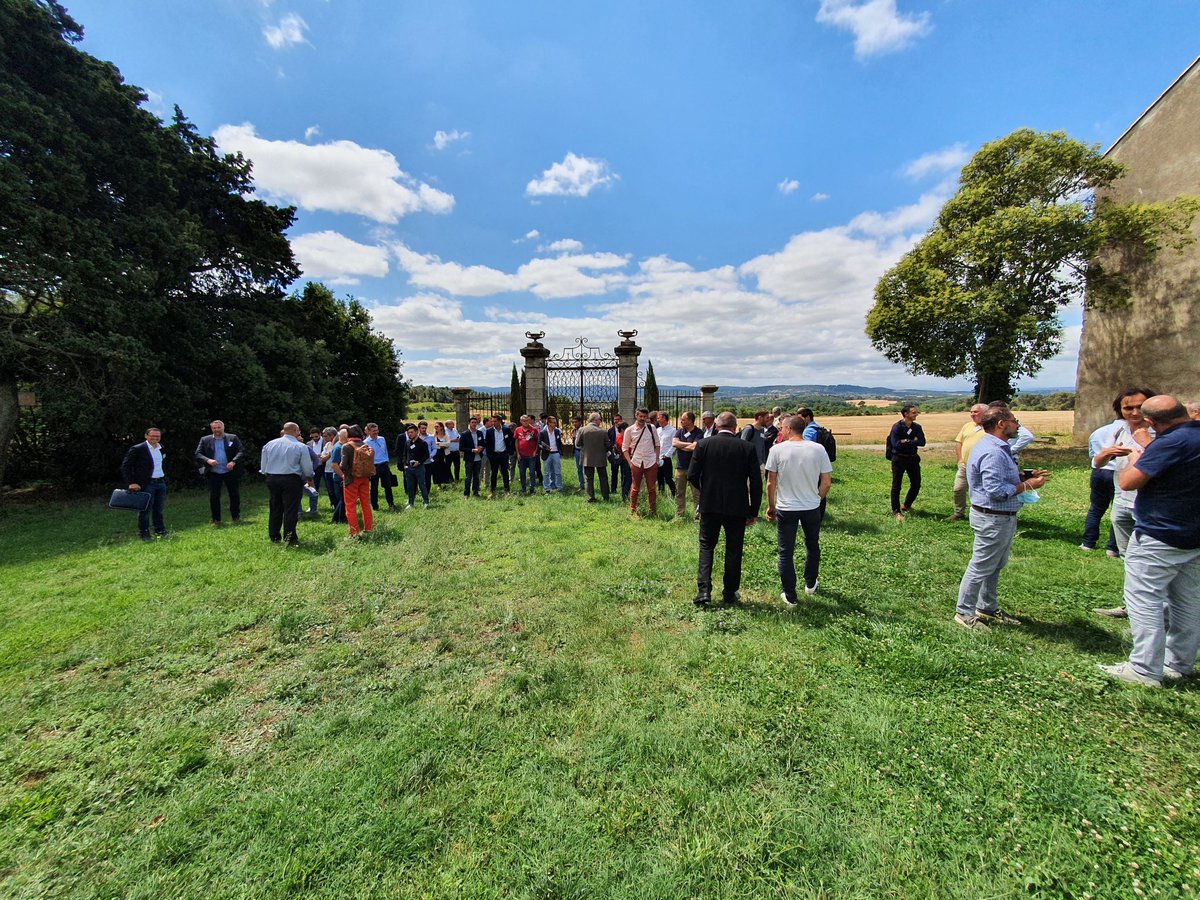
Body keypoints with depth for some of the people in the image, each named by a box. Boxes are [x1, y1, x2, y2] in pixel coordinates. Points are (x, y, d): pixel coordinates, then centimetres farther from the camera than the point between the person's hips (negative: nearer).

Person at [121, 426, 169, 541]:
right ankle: (144, 534, 12)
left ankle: (160, 531, 22)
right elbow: (125, 466, -8)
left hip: (161, 483, 6)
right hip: (146, 484, -5)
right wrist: (131, 483, -14)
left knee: (159, 509, 13)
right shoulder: (137, 449, -8)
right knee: (145, 510, 1)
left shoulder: (162, 449, 11)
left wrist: (165, 479, 12)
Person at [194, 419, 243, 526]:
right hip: (213, 474, 1)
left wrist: (233, 462, -18)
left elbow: (240, 452, -3)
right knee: (214, 497, 5)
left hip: (230, 472, -1)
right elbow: (198, 454, 2)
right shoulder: (205, 440, 6)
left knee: (235, 495, 5)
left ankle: (236, 517, 19)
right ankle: (216, 520, 16)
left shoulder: (233, 438, 3)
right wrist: (207, 460, -18)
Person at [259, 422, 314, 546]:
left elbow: (263, 467, 9)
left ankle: (274, 537, 25)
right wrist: (307, 477, 16)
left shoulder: (269, 444, 5)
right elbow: (308, 470, -5)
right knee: (290, 510, 1)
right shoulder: (300, 446, -8)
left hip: (271, 479, 5)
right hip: (291, 480, -5)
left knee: (275, 509, 16)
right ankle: (289, 539, 3)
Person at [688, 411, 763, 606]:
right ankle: (730, 593, 23)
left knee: (706, 546, 12)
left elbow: (692, 475, -5)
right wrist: (754, 511, 6)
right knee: (733, 550, 14)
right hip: (737, 507, 1)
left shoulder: (703, 444, -5)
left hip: (710, 505, 0)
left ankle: (704, 590, 2)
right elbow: (756, 482, -4)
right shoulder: (747, 447, -4)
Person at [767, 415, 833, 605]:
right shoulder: (818, 449, -6)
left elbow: (771, 483, -7)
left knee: (786, 553, 8)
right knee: (812, 546, 25)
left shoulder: (777, 449, -11)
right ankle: (810, 585, 41)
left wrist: (771, 506, 6)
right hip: (812, 508, 3)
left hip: (786, 509, -3)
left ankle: (790, 596, 16)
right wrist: (816, 500, 15)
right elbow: (826, 482, -2)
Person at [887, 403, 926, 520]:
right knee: (896, 486, 0)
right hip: (899, 459, -6)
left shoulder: (917, 427, 4)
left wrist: (906, 441, -18)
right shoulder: (897, 427, -12)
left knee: (916, 484, 11)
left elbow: (922, 442, -9)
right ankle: (896, 511, 9)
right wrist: (913, 442, -13)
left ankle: (906, 506, 32)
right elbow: (896, 444, -22)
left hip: (913, 458, 6)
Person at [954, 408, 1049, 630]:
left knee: (995, 567, 21)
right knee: (980, 568, 1)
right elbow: (996, 490, -28)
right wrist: (1027, 485, -16)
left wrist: (1026, 475, 8)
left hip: (1002, 518, 11)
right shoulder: (993, 453, -24)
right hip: (993, 519, -11)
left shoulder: (997, 448, 11)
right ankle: (965, 613, 13)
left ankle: (988, 608, 35)